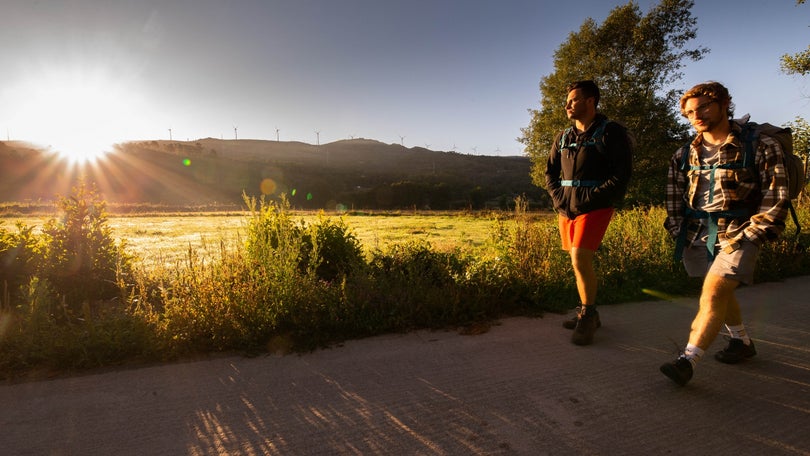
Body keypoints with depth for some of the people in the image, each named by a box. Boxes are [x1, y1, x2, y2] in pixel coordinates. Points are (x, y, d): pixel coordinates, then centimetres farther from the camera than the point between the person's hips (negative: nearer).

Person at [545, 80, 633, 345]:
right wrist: (559, 199, -1)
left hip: (595, 207, -6)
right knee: (579, 261, 10)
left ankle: (587, 316, -2)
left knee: (580, 258, -18)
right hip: (567, 209, 6)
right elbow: (550, 173, 16)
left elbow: (621, 176, -11)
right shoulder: (563, 137, 13)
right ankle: (588, 314, 24)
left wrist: (587, 200, -16)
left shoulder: (612, 134, -4)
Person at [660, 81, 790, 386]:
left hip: (737, 234, -5)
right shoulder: (685, 154, 9)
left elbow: (775, 198, -6)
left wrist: (747, 238, -13)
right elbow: (673, 196, 15)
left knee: (713, 295, -16)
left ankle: (687, 361, -18)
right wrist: (677, 230, 5)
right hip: (697, 235, 5)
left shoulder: (760, 146, -4)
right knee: (721, 292, 16)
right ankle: (743, 342, 38)